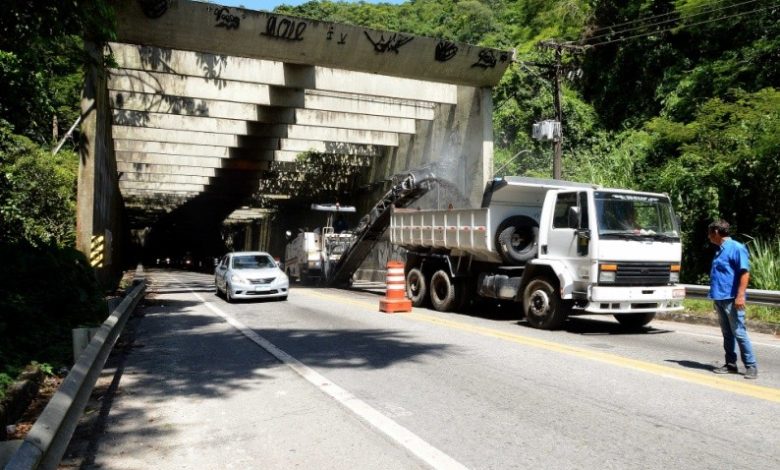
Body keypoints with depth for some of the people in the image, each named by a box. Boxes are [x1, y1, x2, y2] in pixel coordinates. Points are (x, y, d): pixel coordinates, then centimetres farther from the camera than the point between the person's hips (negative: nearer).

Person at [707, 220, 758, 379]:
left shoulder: (736, 248, -10)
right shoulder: (720, 249, 16)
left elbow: (745, 272, -16)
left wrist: (740, 295, -22)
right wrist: (715, 296, 22)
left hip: (732, 300, -9)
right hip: (720, 299, 9)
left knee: (739, 333, -5)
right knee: (727, 333, 12)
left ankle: (751, 366, 2)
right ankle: (730, 364, 19)